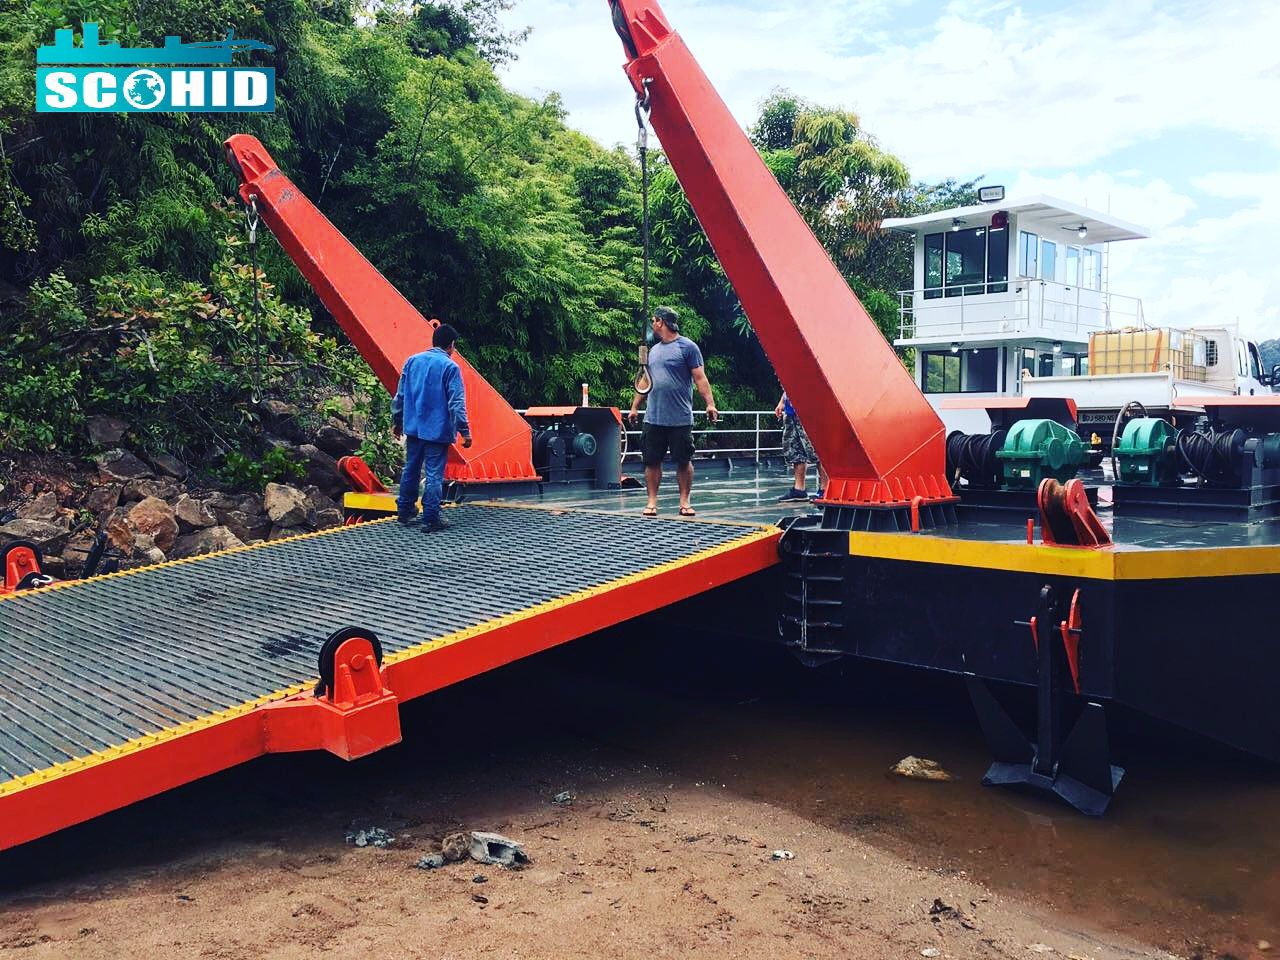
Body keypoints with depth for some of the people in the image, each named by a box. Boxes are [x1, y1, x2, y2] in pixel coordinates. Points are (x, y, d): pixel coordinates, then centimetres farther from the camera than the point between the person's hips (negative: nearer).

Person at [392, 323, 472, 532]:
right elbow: (456, 403, -15)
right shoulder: (450, 367, -11)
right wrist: (465, 431, -12)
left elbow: (400, 395, 11)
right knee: (434, 475, -1)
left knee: (411, 470, 18)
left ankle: (405, 511, 28)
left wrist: (396, 421, 21)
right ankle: (431, 520, 2)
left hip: (413, 428, 6)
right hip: (438, 431, -6)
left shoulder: (412, 361, 6)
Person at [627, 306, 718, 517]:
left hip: (680, 419, -5)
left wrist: (710, 404, -18)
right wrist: (634, 407, 20)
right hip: (653, 418, 5)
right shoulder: (654, 350, 16)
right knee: (652, 461, 4)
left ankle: (684, 502, 12)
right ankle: (652, 502, 11)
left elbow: (700, 378, -8)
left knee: (684, 461, 3)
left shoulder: (687, 347, -3)